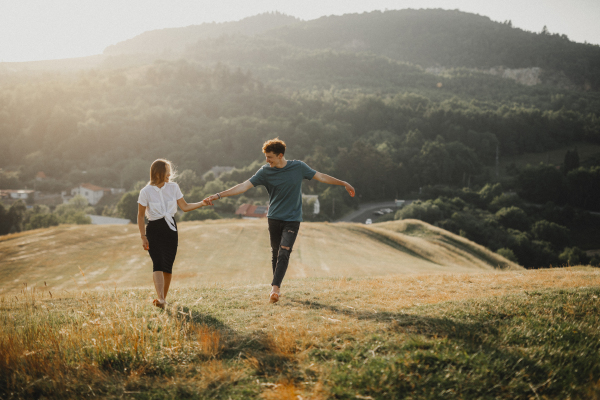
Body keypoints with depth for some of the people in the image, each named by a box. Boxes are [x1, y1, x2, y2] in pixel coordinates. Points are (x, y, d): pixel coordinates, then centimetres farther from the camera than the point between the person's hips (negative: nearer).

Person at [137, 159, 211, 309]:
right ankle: (160, 299, -30)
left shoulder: (173, 187, 4)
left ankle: (163, 298, 15)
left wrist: (201, 204, -7)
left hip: (170, 229, 4)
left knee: (168, 266, 1)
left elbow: (184, 207, 8)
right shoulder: (146, 192, -6)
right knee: (157, 264, -19)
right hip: (154, 230, -3)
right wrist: (143, 237, -6)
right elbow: (140, 216, -2)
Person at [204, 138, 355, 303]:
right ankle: (277, 287, 20)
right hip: (274, 218, 2)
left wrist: (343, 183, 9)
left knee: (284, 253, -15)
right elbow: (244, 186, -8)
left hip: (292, 219, -2)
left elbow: (321, 177, 6)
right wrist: (218, 195, -15)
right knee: (275, 254, 6)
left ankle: (274, 287, -21)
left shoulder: (298, 167, -5)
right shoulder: (265, 171, -5)